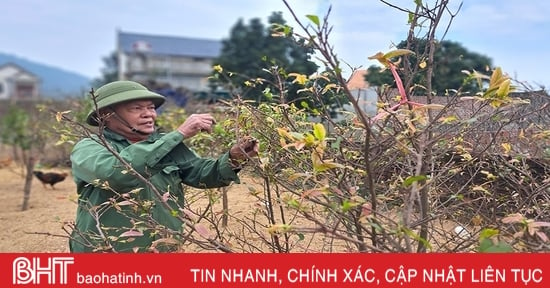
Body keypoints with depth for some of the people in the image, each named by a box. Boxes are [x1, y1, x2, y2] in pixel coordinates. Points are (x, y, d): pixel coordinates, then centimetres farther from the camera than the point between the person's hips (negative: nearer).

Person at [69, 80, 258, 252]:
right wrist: (179, 134, -27)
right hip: (106, 250, -3)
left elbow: (202, 174, -4)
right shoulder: (88, 148, -9)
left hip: (165, 249, 4)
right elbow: (115, 172, -28)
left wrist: (233, 158, -24)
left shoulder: (167, 145, 4)